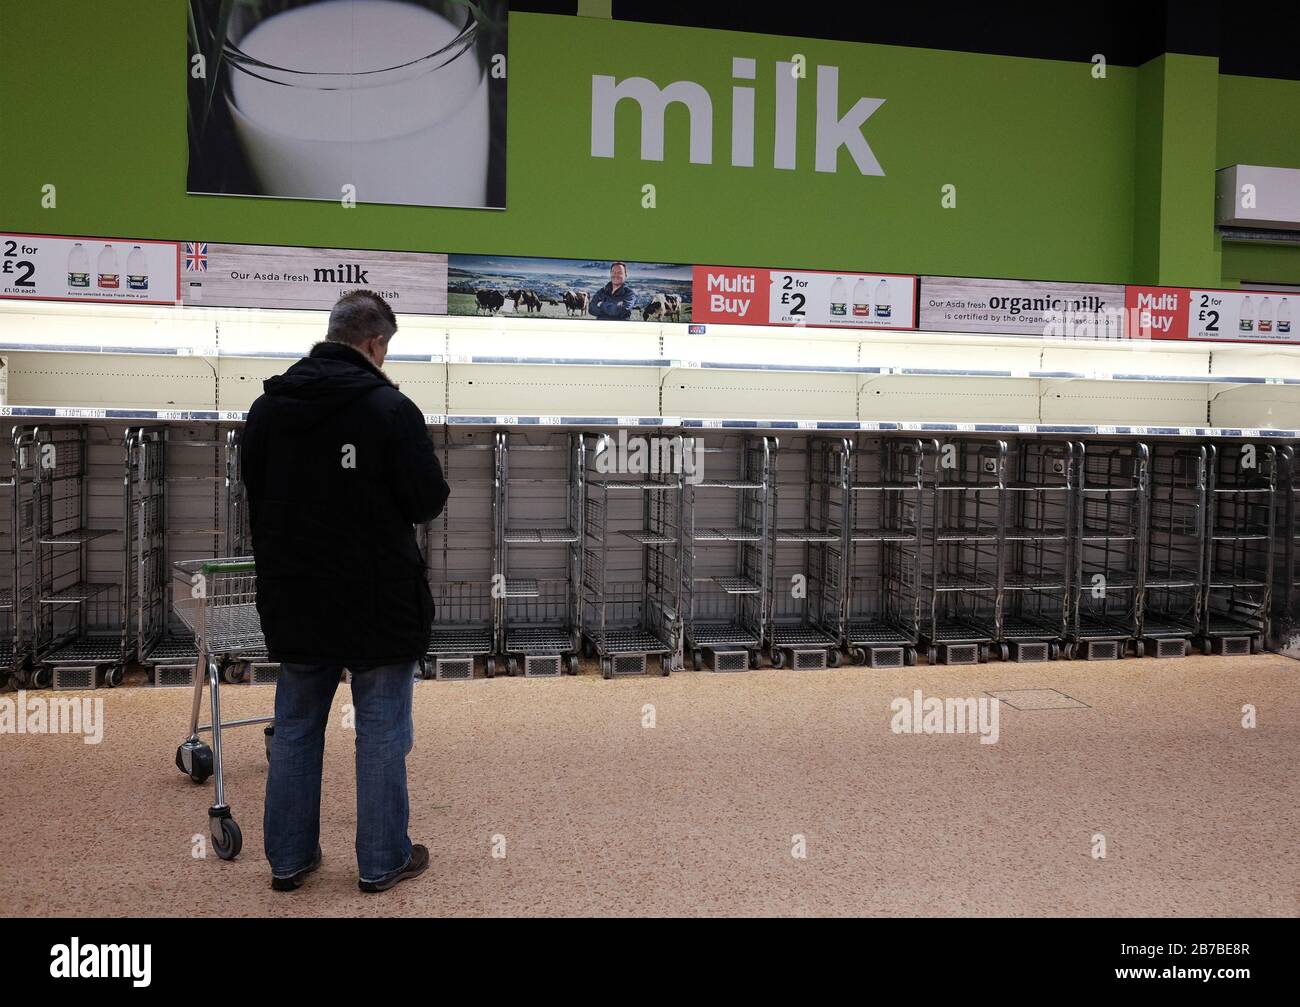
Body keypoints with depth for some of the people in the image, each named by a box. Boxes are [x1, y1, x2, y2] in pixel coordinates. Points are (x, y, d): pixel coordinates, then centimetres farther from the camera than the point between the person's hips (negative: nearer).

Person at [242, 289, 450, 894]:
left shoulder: (266, 407, 3)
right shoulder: (389, 408, -15)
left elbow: (256, 497, 12)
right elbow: (429, 501, -13)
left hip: (293, 598, 5)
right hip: (378, 598, -5)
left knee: (295, 729, 15)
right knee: (382, 732, 7)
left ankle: (288, 859, 24)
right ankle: (383, 862, 17)